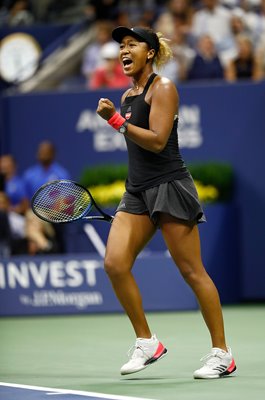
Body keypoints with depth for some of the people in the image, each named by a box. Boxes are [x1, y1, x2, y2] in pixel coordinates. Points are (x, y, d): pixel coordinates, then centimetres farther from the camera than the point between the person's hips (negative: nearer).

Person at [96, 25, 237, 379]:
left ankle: (222, 353, 2)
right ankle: (146, 343, 2)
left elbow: (157, 140, -18)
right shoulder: (128, 96, 16)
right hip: (138, 191, 8)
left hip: (169, 187, -8)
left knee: (192, 271, -5)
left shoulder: (162, 88, -7)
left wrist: (116, 121, -20)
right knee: (115, 263, -8)